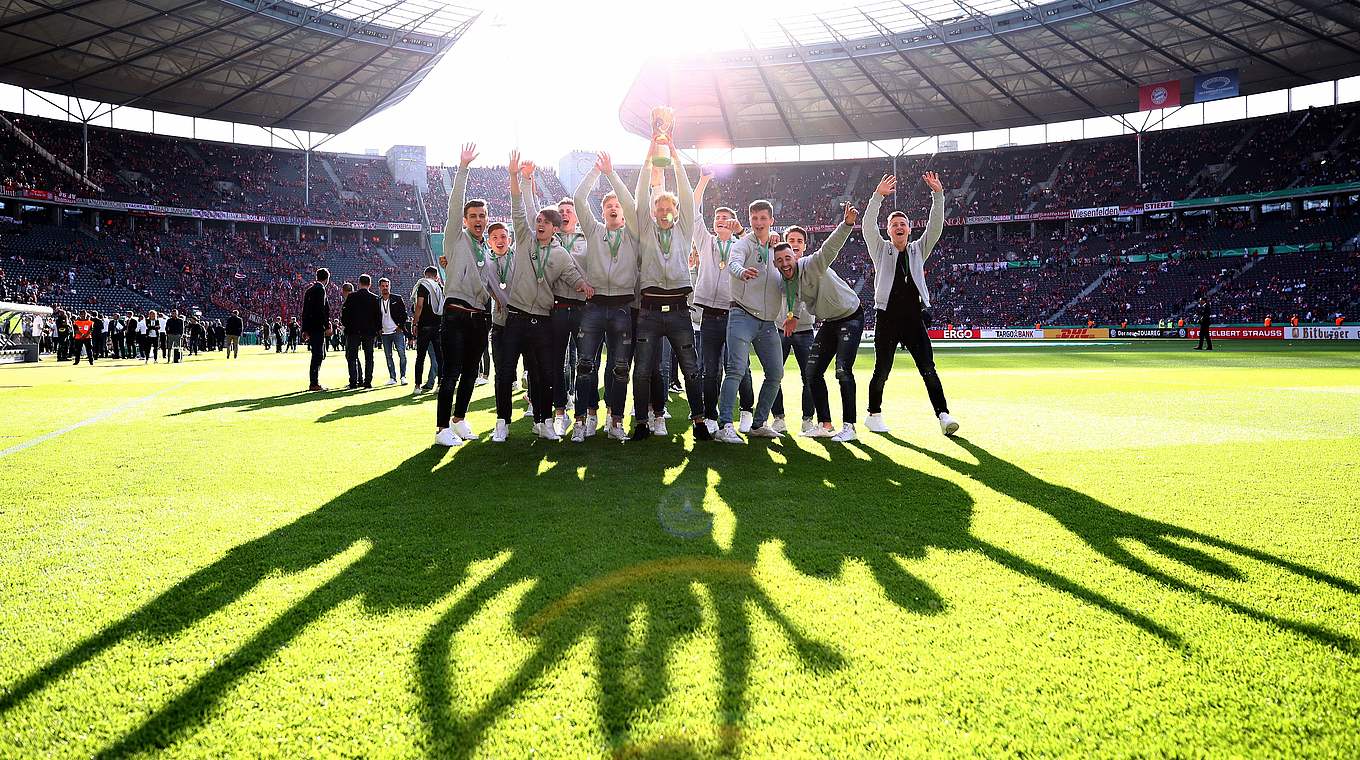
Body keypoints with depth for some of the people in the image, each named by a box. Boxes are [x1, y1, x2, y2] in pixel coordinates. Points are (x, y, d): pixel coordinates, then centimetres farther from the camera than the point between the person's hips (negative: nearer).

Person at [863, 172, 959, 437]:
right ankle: (874, 415, 19)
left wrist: (938, 195, -7)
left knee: (929, 370, -5)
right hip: (887, 318, -1)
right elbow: (868, 226, -5)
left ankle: (943, 415, -8)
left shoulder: (919, 249, 15)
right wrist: (878, 196, -15)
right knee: (882, 371, 4)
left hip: (914, 318, 2)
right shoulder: (881, 249, 10)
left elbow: (935, 226, 4)